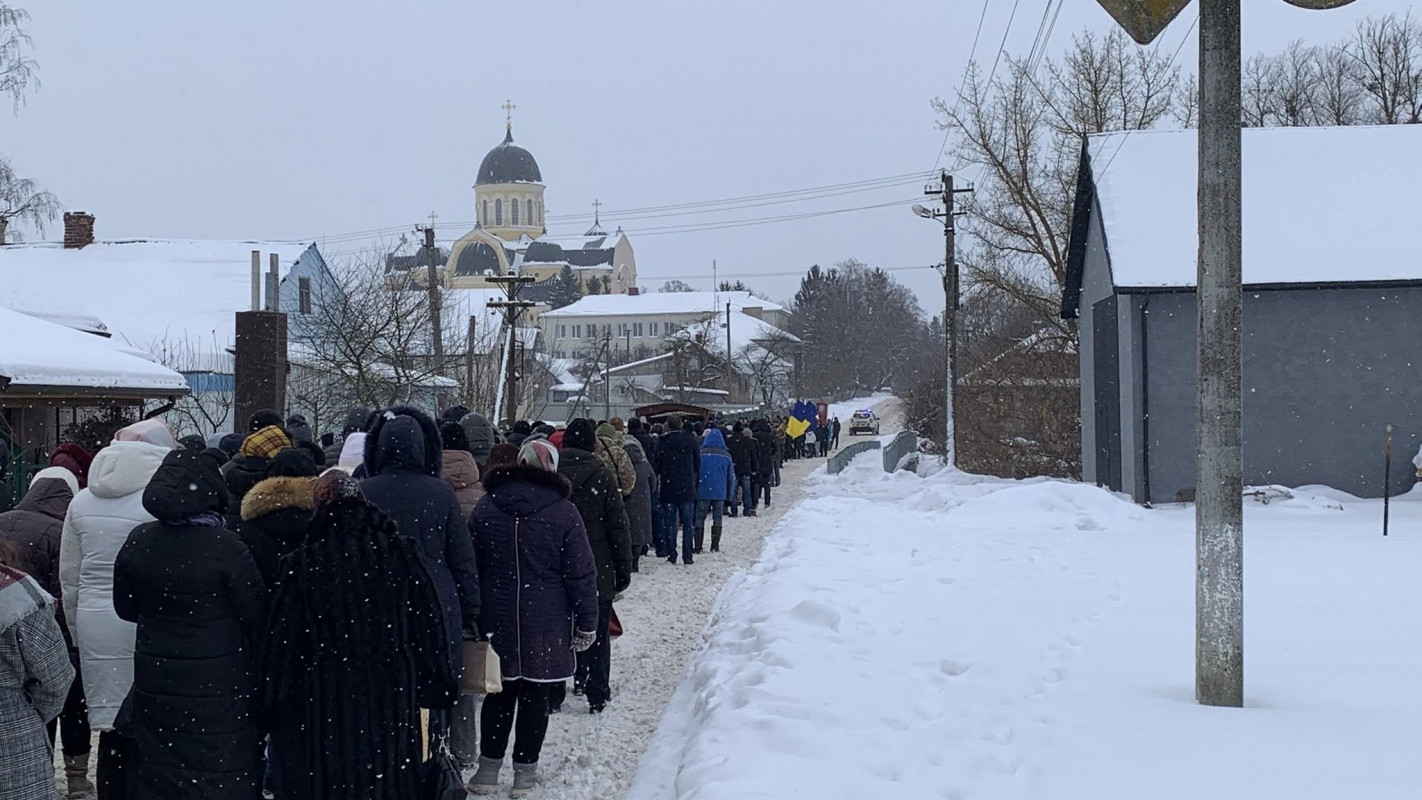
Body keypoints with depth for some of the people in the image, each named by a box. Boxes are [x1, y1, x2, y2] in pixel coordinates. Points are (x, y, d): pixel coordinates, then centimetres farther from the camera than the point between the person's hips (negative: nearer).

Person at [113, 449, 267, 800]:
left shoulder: (138, 542, -4)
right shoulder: (224, 547, -18)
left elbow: (125, 607, 9)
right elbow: (256, 616, -11)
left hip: (155, 686, 5)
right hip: (218, 688, -5)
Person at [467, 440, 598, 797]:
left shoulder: (486, 508, 2)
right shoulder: (564, 512, -7)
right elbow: (581, 574, -6)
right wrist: (586, 624, 1)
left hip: (497, 621, 3)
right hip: (546, 626, -3)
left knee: (499, 695, 13)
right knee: (535, 698, 6)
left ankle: (488, 770, 14)